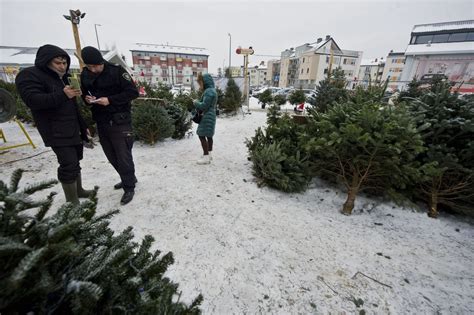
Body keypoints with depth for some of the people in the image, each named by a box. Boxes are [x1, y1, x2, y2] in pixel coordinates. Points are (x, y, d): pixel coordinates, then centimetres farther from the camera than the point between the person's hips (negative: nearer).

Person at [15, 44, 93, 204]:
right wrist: (62, 95, -33)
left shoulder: (63, 77, 19)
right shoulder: (29, 75, -7)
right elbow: (32, 100, -23)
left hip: (73, 129, 9)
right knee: (69, 164, -12)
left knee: (75, 161, 15)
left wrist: (82, 126, 21)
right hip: (56, 132, -8)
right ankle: (72, 201, -1)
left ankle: (78, 190, 30)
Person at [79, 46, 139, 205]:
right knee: (112, 156, 13)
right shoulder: (85, 74, 10)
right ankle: (128, 179, 32)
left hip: (119, 122, -7)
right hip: (101, 122, 7)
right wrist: (87, 98, -4)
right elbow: (84, 93, 21)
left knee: (123, 156, -4)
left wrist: (110, 100, -19)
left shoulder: (117, 71, -9)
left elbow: (133, 92, -12)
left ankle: (129, 187, 10)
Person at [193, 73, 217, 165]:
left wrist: (196, 103, -4)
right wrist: (198, 102, 5)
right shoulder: (211, 90, 15)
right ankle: (209, 154, 26)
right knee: (209, 136, 15)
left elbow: (204, 105, -21)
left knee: (202, 135, -8)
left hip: (207, 117, -11)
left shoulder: (209, 91, -17)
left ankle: (206, 157, -5)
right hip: (210, 116, 11)